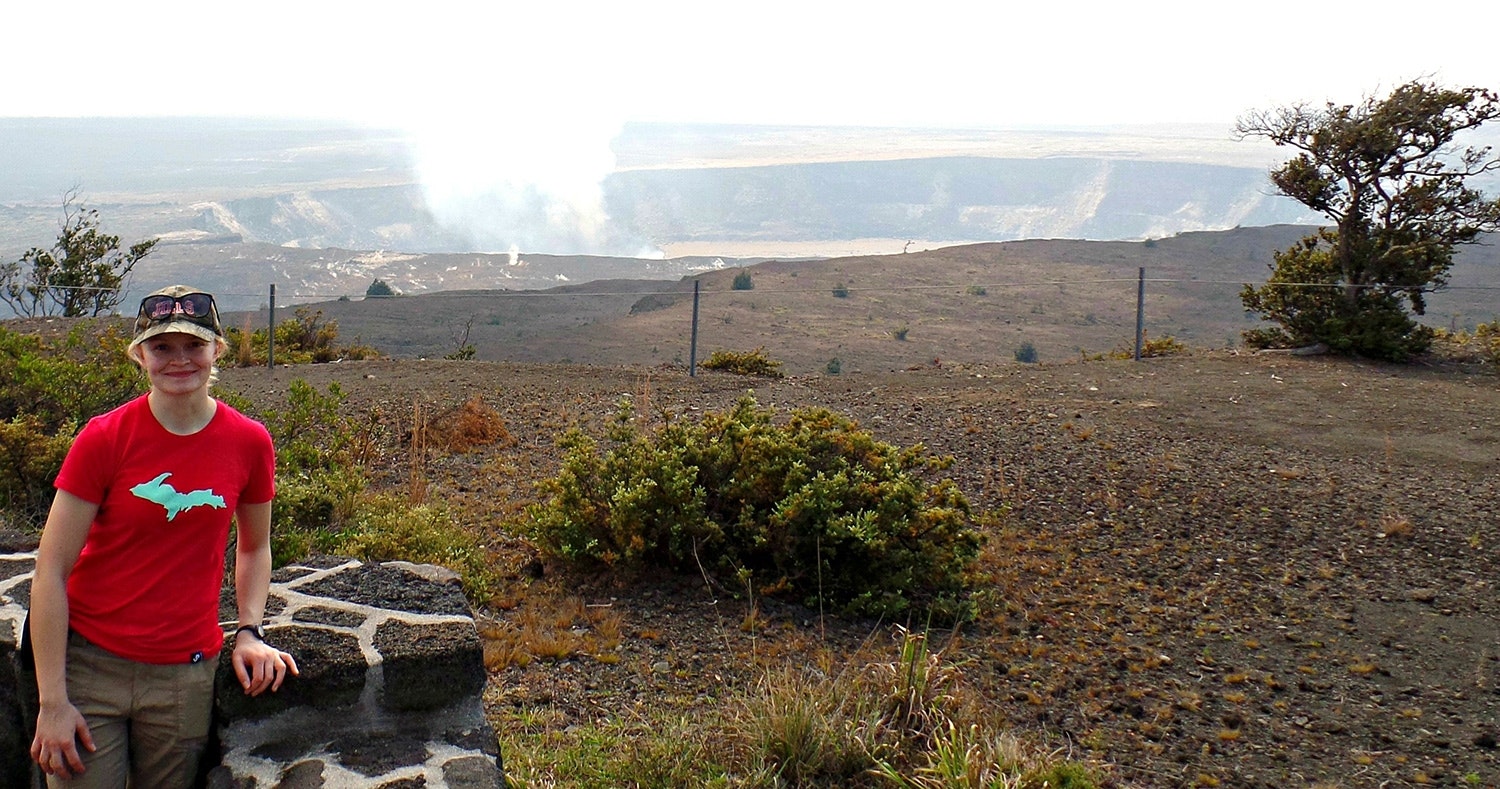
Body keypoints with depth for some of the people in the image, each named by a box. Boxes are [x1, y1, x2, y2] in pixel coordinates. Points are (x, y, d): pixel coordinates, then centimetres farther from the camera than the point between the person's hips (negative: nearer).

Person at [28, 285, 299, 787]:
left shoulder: (249, 442, -2)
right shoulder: (104, 439, -9)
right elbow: (50, 574, -8)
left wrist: (249, 632, 1)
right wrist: (52, 702, -10)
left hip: (187, 675, 2)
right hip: (90, 665, -2)